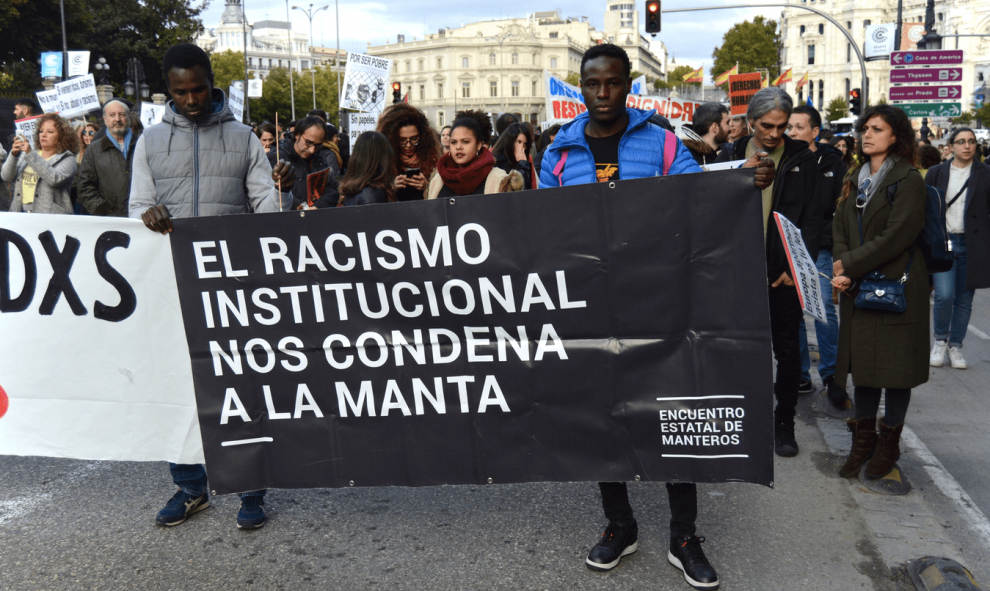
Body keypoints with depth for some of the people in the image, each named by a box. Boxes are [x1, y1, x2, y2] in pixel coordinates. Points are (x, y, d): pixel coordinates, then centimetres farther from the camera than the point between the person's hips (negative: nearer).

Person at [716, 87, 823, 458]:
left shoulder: (802, 160, 1)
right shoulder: (730, 157, 5)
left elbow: (813, 219, -1)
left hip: (784, 274, -1)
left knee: (787, 350, 8)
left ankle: (784, 422, 21)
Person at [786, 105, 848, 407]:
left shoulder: (832, 164, 2)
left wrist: (829, 238, -9)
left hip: (820, 250, -3)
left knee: (824, 309, -6)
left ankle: (831, 376, 5)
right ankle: (800, 376, 15)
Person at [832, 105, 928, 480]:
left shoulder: (909, 181, -8)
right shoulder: (855, 180, 13)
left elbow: (896, 237, -17)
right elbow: (840, 228, 8)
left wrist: (849, 265, -15)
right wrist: (840, 270, -9)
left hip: (897, 287, -6)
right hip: (858, 289, 6)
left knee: (896, 364, 3)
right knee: (863, 362, 10)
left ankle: (889, 442, 17)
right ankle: (863, 439, 20)